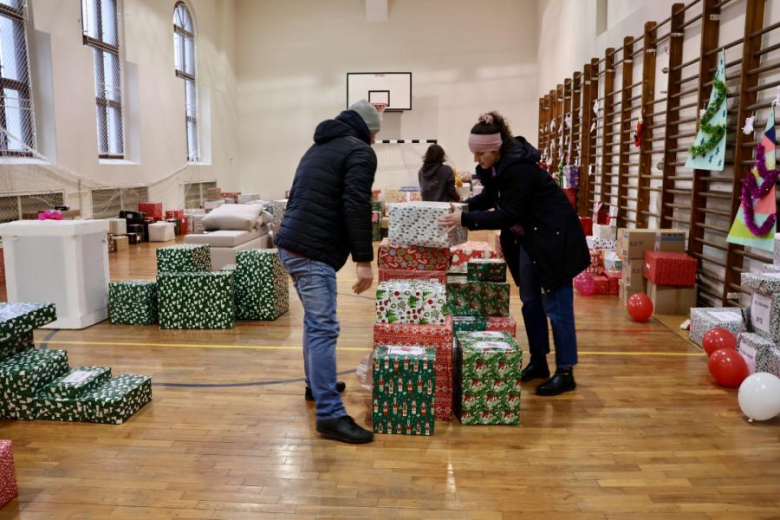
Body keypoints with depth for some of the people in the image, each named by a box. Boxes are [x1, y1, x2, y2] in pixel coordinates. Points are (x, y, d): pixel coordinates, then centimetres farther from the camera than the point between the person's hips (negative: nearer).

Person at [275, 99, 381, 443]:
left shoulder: (319, 147, 23)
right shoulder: (359, 152, -5)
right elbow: (356, 207, -17)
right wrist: (364, 260, -17)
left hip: (292, 244, 10)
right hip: (312, 251, -10)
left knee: (315, 320, 22)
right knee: (323, 328, -10)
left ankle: (317, 384, 36)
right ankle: (329, 415, -9)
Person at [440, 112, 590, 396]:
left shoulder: (519, 168, -28)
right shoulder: (498, 165, 0)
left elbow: (508, 215, -28)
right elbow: (489, 198, 11)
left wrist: (465, 219, -28)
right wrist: (461, 207, -5)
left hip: (553, 238, -9)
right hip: (528, 238, 10)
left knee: (556, 306, -4)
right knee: (530, 301, 13)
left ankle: (565, 373, 6)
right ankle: (538, 362, 25)